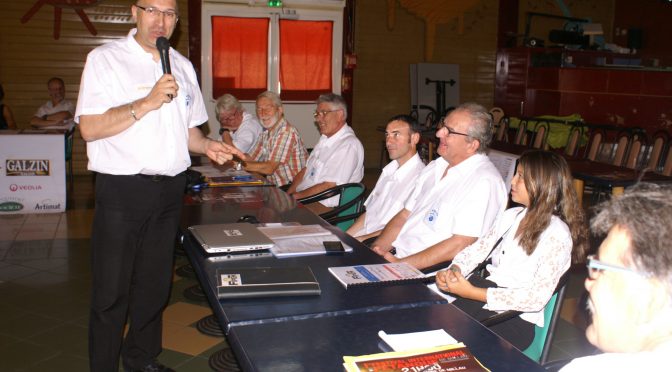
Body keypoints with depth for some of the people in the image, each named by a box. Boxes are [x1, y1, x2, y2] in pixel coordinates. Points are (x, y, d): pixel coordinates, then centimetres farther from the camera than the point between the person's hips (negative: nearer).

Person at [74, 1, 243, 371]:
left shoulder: (182, 66, 13)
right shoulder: (105, 58, -4)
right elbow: (89, 128, -14)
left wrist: (206, 145, 0)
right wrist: (147, 103, -21)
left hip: (170, 188, 6)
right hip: (122, 189, -5)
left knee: (155, 284, 15)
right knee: (112, 290, 2)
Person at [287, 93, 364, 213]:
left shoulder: (349, 145, -15)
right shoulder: (325, 139, 16)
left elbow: (329, 187, -19)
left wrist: (295, 196, -13)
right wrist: (288, 195, 2)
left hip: (325, 207, -9)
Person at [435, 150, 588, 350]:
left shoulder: (557, 234, -10)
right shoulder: (511, 216, 13)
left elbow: (537, 297, -18)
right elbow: (476, 250, 12)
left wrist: (472, 293, -22)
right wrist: (453, 271, -12)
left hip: (516, 320, -6)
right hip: (480, 298, 6)